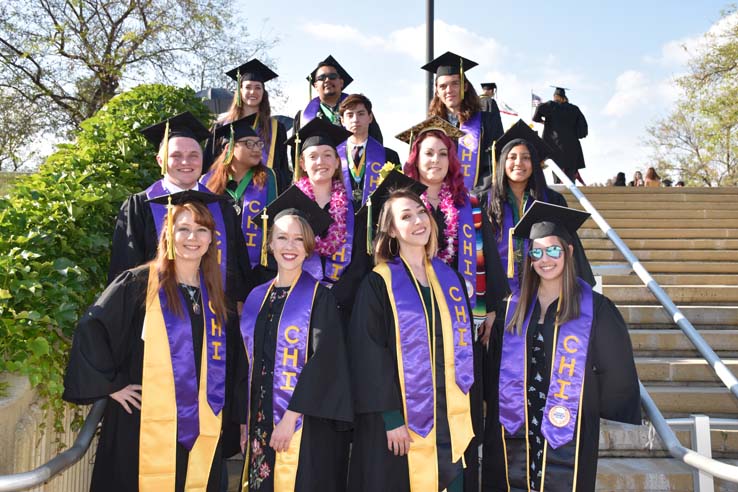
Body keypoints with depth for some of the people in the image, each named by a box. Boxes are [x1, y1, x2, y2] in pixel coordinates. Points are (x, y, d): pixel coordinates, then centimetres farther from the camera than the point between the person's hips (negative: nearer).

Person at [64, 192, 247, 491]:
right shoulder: (138, 284, -4)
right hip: (144, 428, -4)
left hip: (201, 432, 4)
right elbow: (89, 331, -8)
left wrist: (231, 420, 12)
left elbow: (232, 367, 16)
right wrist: (111, 385, -9)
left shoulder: (217, 298, 11)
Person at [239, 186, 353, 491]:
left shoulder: (319, 297, -6)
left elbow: (323, 361, -14)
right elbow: (249, 364, 14)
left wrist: (290, 417, -19)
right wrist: (244, 421, 10)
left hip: (307, 428, -5)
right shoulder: (257, 298, 10)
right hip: (261, 420, 5)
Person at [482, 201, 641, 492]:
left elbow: (617, 373, -3)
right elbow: (496, 369, 11)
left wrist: (588, 409, -1)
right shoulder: (513, 308, 5)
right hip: (517, 433, 3)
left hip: (568, 436, -3)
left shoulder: (595, 309, -6)